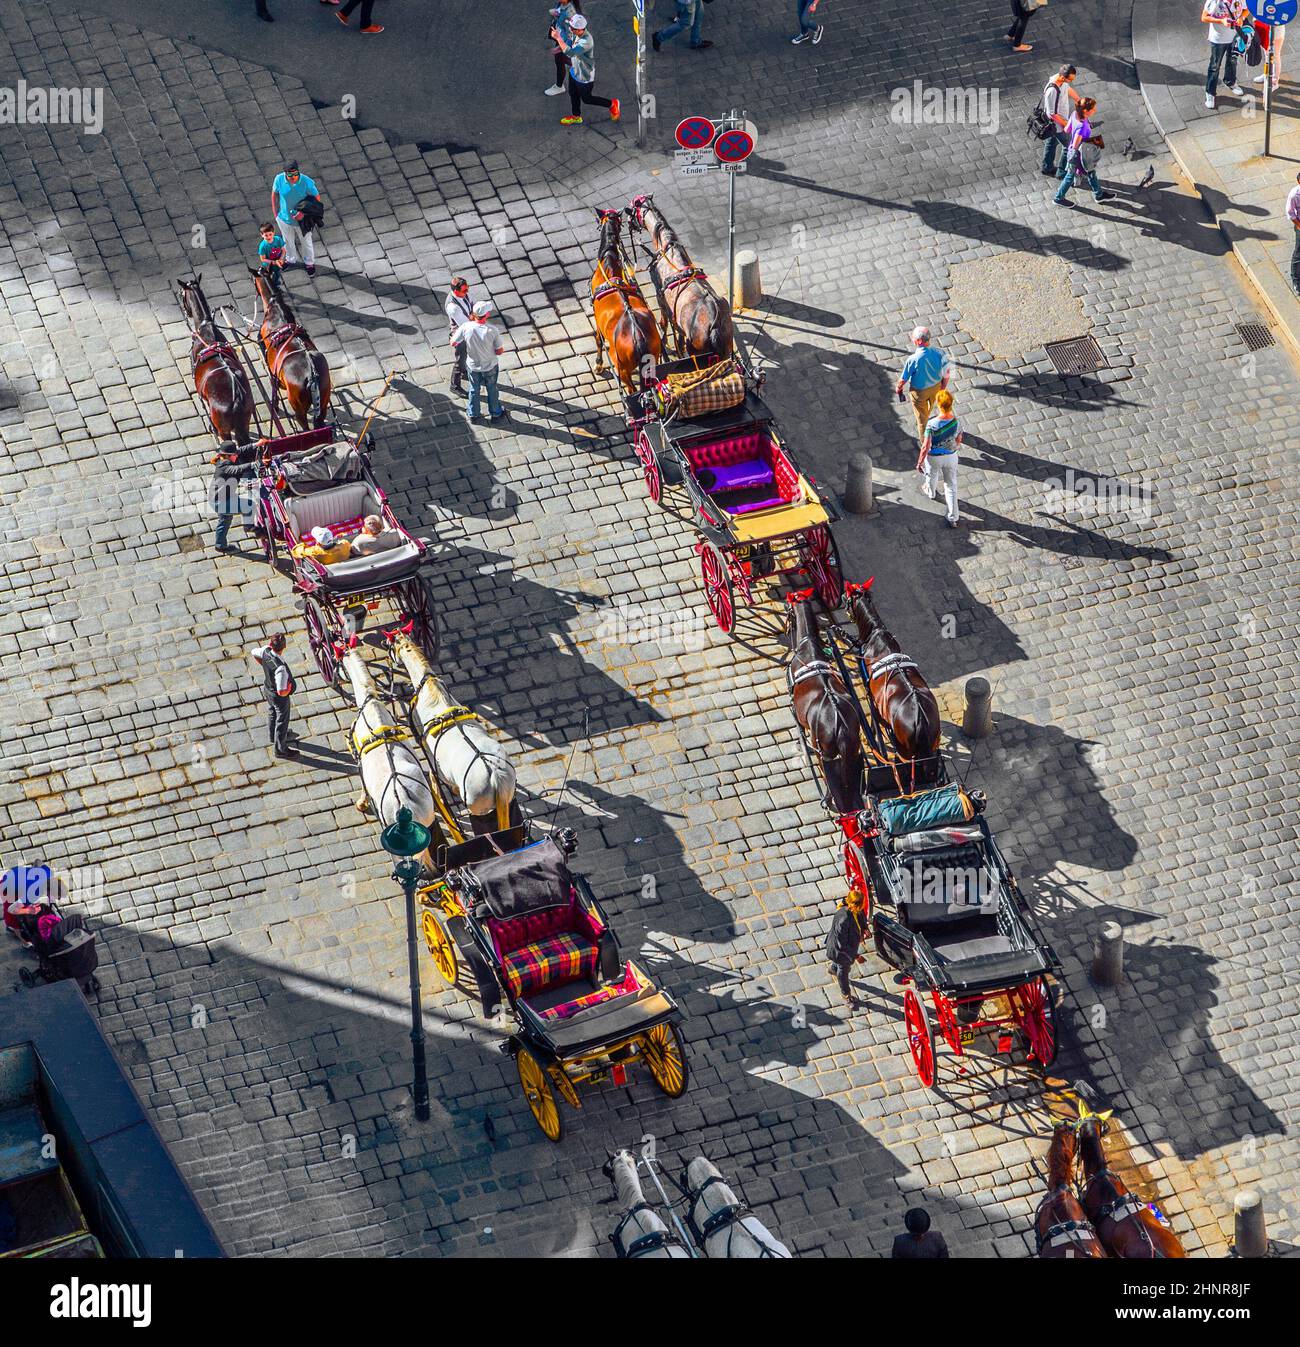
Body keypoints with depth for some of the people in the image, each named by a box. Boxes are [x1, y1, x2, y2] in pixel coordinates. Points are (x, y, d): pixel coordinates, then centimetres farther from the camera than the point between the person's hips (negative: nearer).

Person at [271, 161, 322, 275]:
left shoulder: (307, 182, -31)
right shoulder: (279, 179, -24)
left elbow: (316, 199, -17)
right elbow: (274, 194, -5)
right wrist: (276, 213, -1)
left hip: (301, 220, -2)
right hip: (284, 218, 2)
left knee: (306, 242, 23)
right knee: (288, 241, 28)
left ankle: (309, 263, 51)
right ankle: (291, 260, 57)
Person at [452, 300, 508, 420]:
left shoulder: (466, 327, -27)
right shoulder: (492, 330, -31)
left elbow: (453, 343, -12)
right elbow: (499, 351, -20)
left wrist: (455, 333, 6)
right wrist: (502, 350, 3)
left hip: (473, 366, 2)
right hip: (490, 366, -2)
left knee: (474, 389, 27)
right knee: (492, 389, 25)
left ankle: (472, 414, 46)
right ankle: (495, 413, 45)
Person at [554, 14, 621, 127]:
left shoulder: (586, 41, -41)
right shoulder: (575, 34, -14)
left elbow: (570, 52, -49)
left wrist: (558, 38, -49)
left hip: (584, 76, -8)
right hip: (574, 71, 8)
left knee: (586, 98, 14)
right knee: (573, 94, 25)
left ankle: (612, 104, 34)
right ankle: (576, 117, 49)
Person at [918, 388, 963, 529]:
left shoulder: (932, 424, -34)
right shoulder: (957, 422, -22)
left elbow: (926, 447, -27)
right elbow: (958, 440, -3)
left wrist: (920, 462, -11)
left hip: (934, 457, -2)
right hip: (951, 456, 2)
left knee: (932, 476, 32)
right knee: (951, 486, 16)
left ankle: (931, 492, 65)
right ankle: (952, 518, 21)